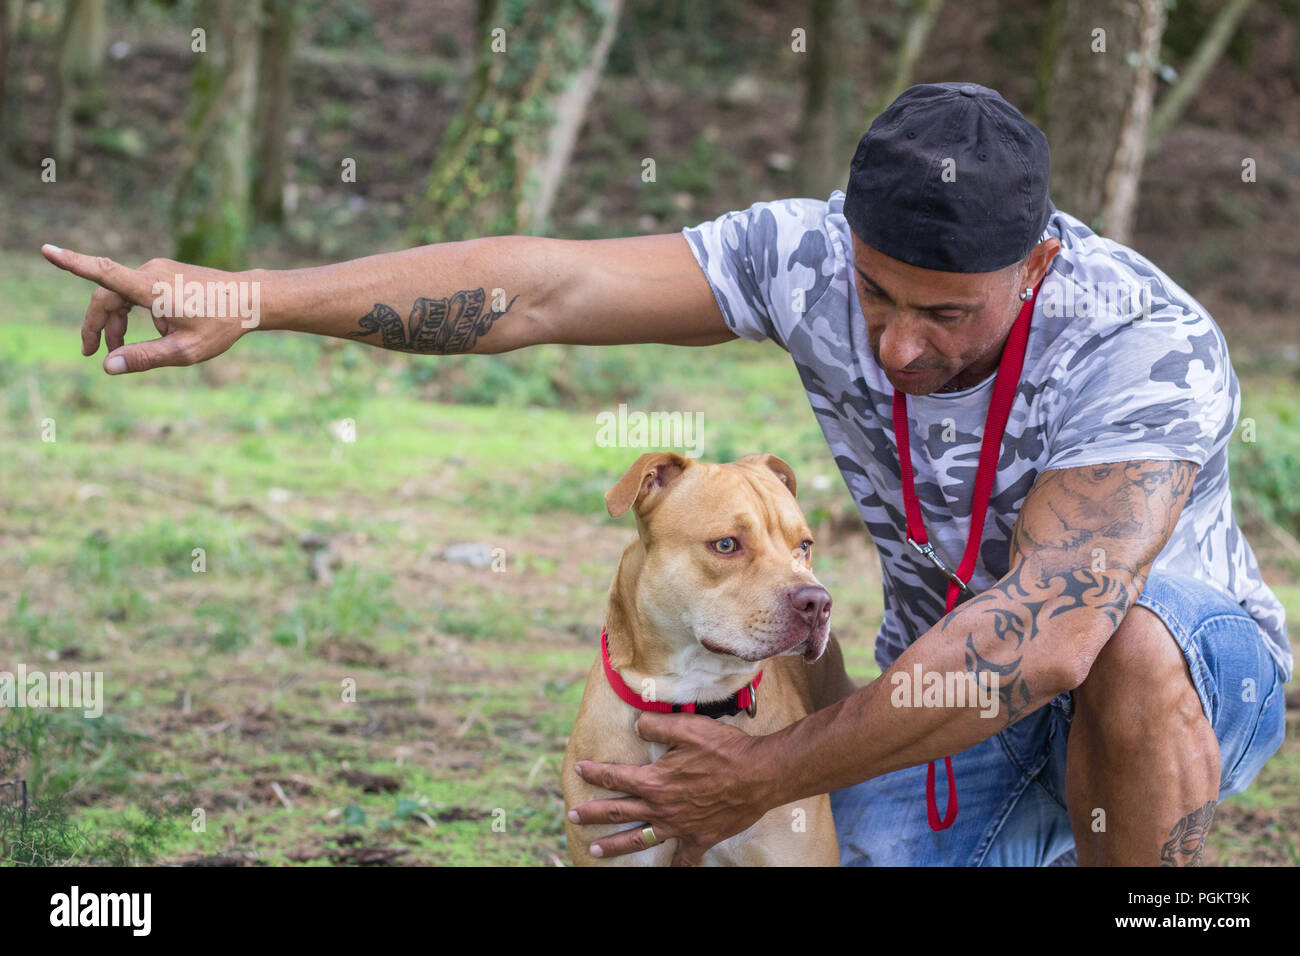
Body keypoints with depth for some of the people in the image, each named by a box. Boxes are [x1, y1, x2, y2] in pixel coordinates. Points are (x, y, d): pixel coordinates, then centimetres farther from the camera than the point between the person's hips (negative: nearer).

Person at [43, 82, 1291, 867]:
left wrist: (772, 775, -35)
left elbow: (1043, 634, -41)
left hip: (1187, 673, -3)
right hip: (946, 686, 4)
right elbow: (545, 285, -24)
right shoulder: (812, 255, -20)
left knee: (1127, 653, -41)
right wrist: (252, 299, -33)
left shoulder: (1151, 350, -34)